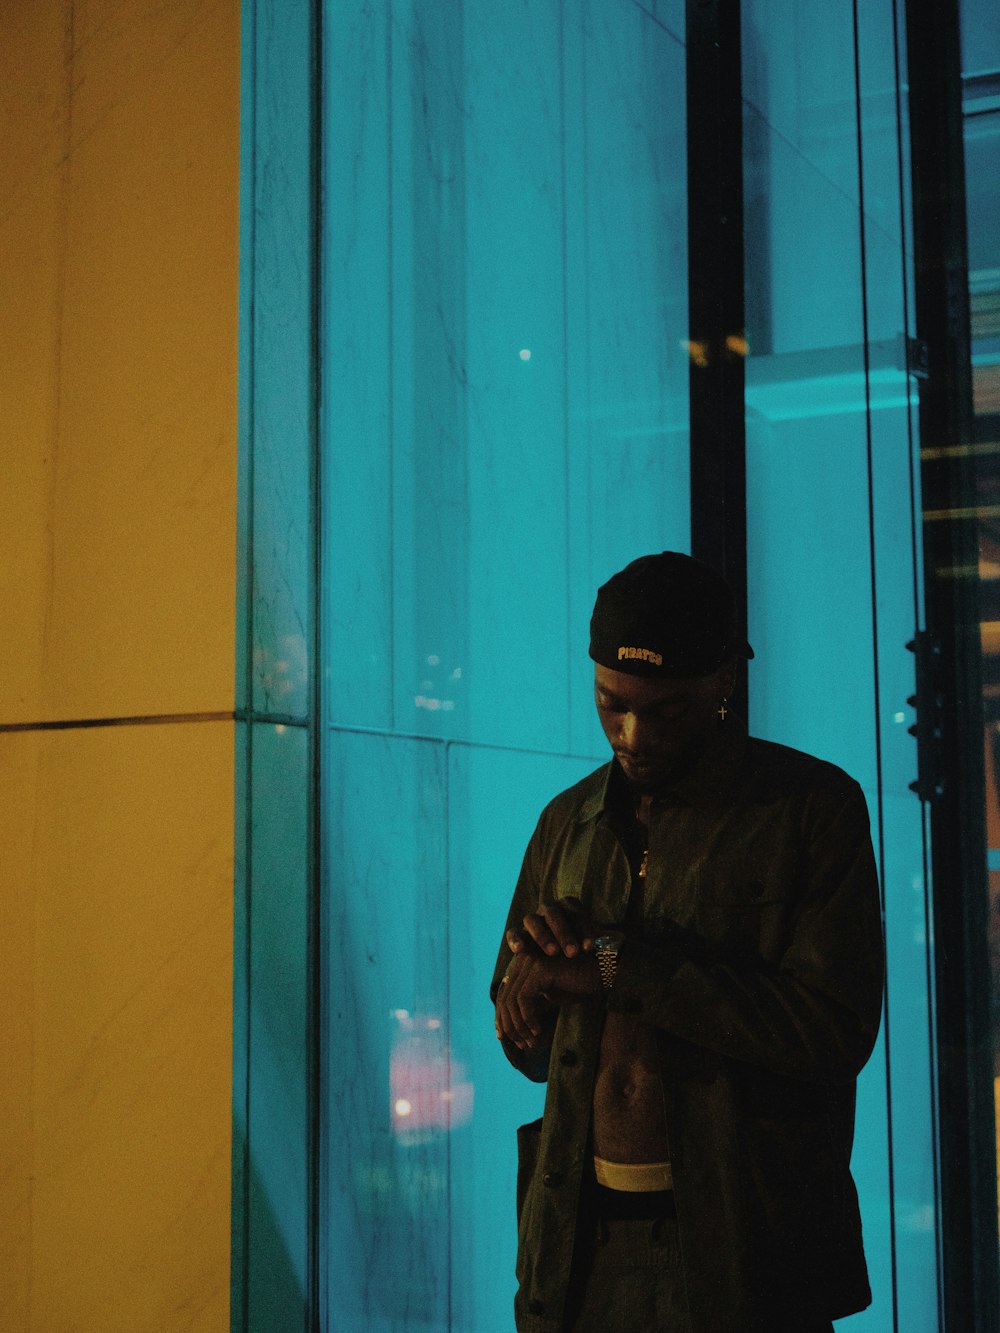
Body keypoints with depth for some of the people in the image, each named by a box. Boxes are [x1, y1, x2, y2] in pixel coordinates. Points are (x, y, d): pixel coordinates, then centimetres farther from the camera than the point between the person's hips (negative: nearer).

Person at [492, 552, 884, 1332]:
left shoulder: (814, 809, -6)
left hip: (741, 1249, -4)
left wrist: (618, 966, -17)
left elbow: (835, 1031, -17)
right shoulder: (568, 823, 10)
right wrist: (535, 964, -7)